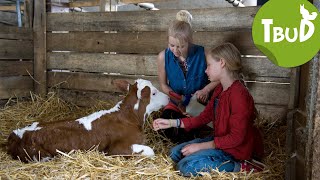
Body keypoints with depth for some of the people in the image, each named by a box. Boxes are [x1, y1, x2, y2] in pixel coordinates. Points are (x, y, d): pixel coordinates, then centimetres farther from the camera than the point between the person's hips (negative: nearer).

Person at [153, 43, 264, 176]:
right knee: (175, 153, 6)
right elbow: (204, 117, 8)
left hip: (236, 149, -9)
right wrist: (171, 123, 1)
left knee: (186, 166, -20)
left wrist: (200, 146, -21)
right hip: (221, 140, 9)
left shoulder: (238, 94, -25)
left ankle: (239, 167, -10)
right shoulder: (219, 89, 5)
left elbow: (236, 138, -25)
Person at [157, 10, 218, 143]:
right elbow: (163, 84, 1)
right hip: (177, 102, 3)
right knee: (167, 130, -21)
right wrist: (177, 97, -14)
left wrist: (206, 89, -19)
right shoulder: (163, 57, -14)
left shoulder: (203, 54, -20)